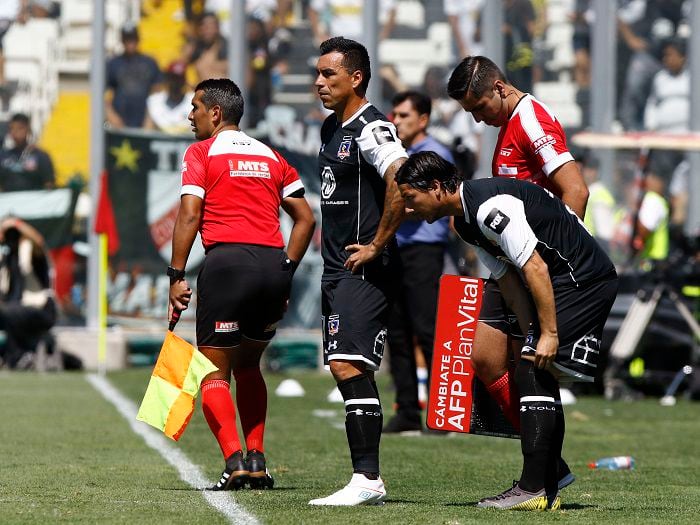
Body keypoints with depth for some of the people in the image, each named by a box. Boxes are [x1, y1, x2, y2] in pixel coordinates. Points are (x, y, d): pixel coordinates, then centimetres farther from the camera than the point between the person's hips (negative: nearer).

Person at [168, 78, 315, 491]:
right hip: (274, 263, 5)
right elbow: (305, 218, 16)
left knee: (214, 372, 1)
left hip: (228, 260, -5)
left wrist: (177, 277, -5)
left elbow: (189, 216, -7)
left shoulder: (202, 153, 4)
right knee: (248, 367, 22)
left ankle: (235, 460, -16)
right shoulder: (270, 156, 19)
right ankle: (257, 460, 14)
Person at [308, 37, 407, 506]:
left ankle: (367, 479, -16)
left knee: (349, 366, -16)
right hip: (337, 269, 10)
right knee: (345, 370, 8)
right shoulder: (331, 128, 16)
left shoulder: (370, 129, -14)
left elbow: (401, 184, -29)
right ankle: (367, 480, 11)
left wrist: (376, 245, -21)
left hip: (363, 269, -10)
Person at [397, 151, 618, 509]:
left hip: (584, 278, -10)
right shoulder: (465, 220, 11)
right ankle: (547, 491, 11)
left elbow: (535, 268, -24)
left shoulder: (489, 206, -22)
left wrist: (548, 334, -22)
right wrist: (532, 337, 3)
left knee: (532, 372, -15)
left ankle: (532, 490, -17)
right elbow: (509, 281, 11)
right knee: (540, 377, 9)